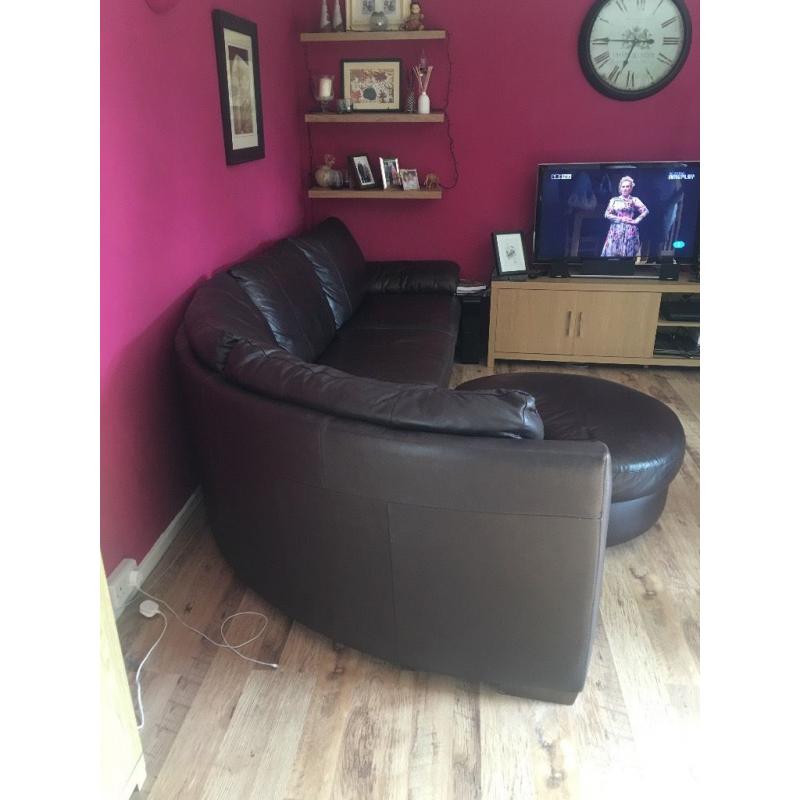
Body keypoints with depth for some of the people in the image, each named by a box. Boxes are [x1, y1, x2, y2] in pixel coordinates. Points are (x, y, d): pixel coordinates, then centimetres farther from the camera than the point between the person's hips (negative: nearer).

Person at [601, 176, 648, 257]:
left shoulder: (634, 200, 5)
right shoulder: (614, 200, 9)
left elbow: (645, 211, -2)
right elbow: (607, 214, 1)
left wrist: (635, 221, -7)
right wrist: (621, 219, -7)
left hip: (629, 231, -1)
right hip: (616, 230, 1)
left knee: (628, 253, -4)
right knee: (613, 252, -4)